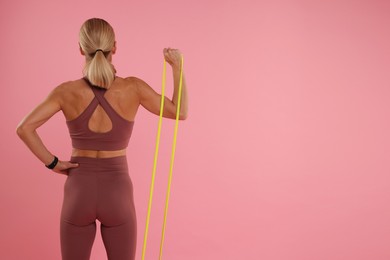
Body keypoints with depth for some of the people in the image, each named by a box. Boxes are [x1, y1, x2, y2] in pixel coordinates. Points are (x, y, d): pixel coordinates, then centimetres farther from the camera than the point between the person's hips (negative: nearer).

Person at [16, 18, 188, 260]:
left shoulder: (67, 91, -8)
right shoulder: (133, 88, -10)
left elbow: (25, 128, -14)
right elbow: (181, 113, 0)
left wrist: (53, 163, -4)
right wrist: (177, 67, 2)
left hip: (79, 192, 1)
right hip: (117, 194, 0)